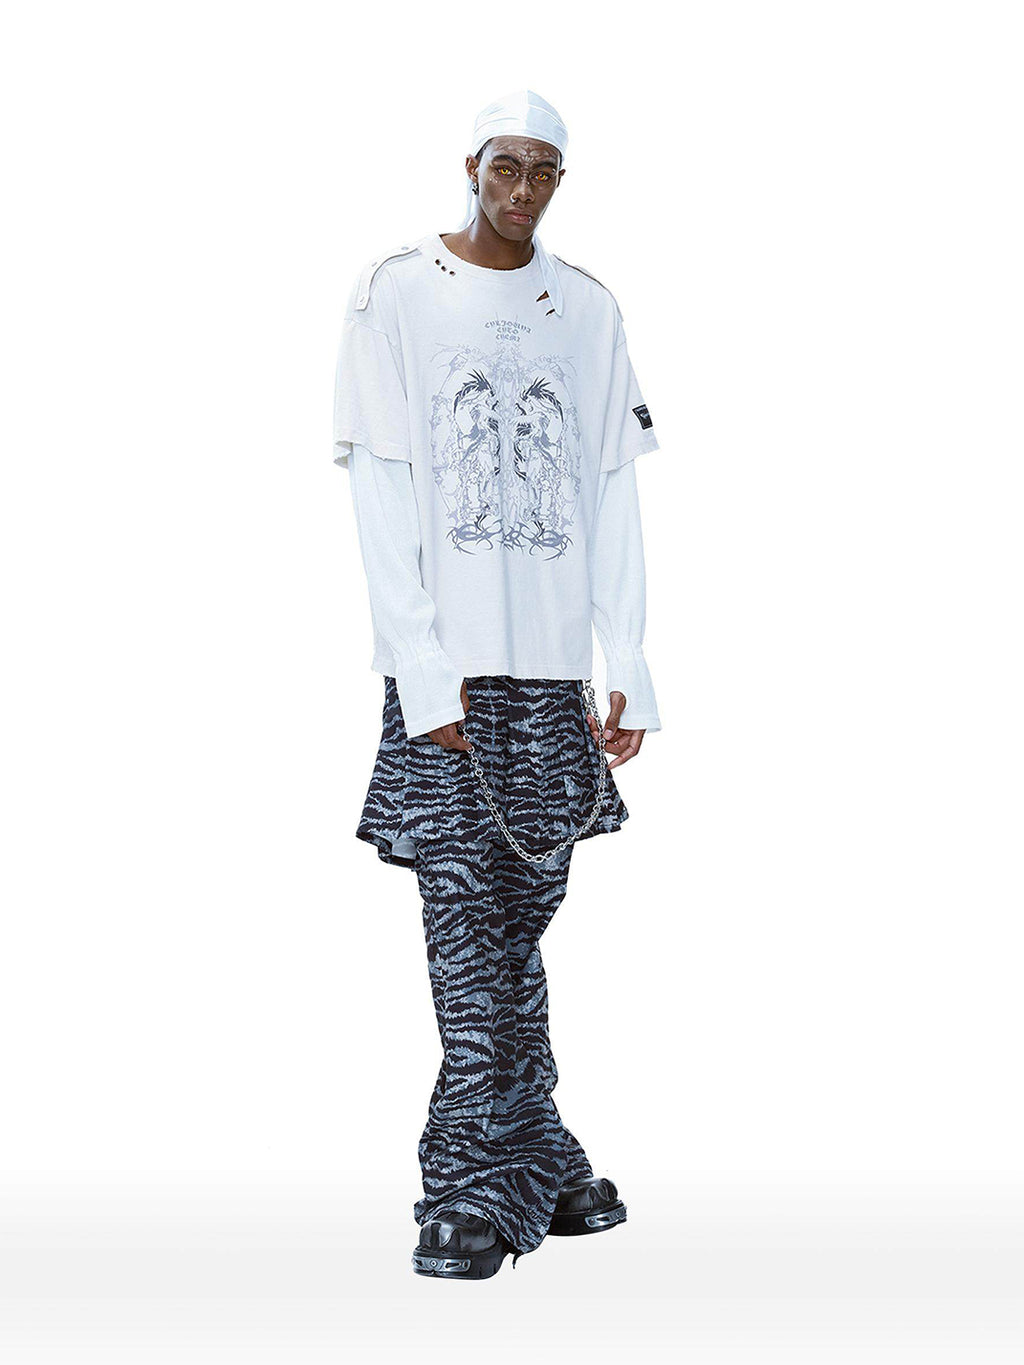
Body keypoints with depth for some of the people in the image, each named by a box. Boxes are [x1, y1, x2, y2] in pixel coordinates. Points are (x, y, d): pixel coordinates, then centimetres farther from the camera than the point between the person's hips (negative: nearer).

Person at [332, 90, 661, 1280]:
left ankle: (514, 1169, 19)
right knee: (467, 923, -4)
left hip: (552, 667, 3)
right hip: (444, 666, -3)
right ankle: (485, 1181, 5)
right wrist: (424, 671, -11)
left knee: (524, 915, 8)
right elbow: (381, 496, -3)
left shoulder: (587, 310, 13)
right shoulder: (394, 293, 3)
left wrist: (628, 666, 3)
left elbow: (611, 497, 11)